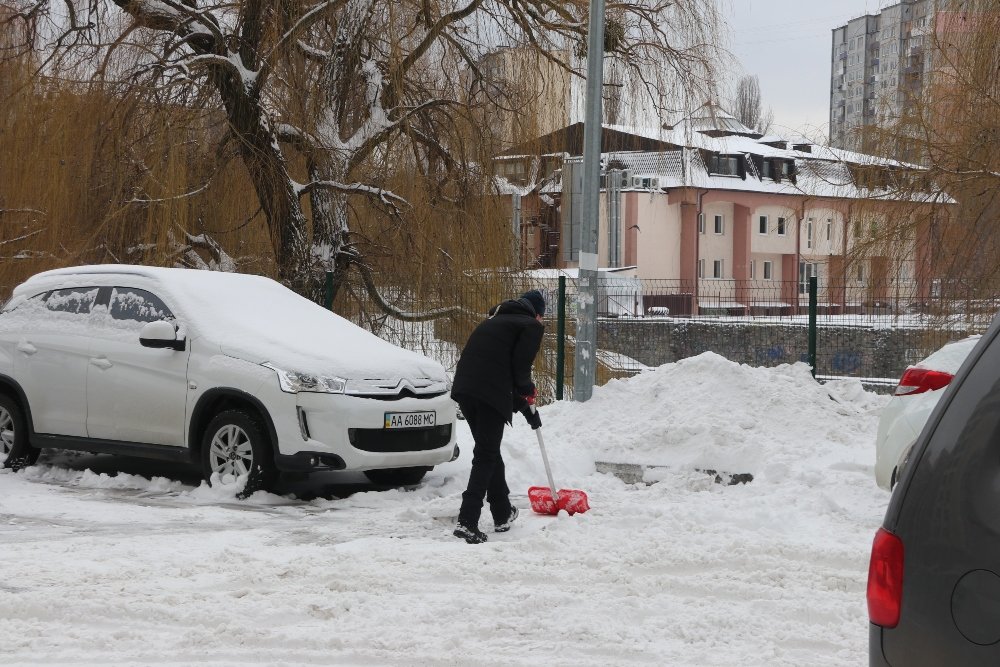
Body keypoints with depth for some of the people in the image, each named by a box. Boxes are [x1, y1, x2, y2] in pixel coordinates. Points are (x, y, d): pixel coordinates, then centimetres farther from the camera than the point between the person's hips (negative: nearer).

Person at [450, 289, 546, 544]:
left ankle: (503, 515, 29)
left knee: (489, 451, 19)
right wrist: (528, 393, 14)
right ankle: (467, 521, -13)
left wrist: (523, 405, 31)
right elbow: (520, 365, -7)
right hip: (490, 392, -7)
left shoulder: (495, 320, 30)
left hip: (464, 386, 7)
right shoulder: (531, 326, 7)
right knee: (486, 455, -4)